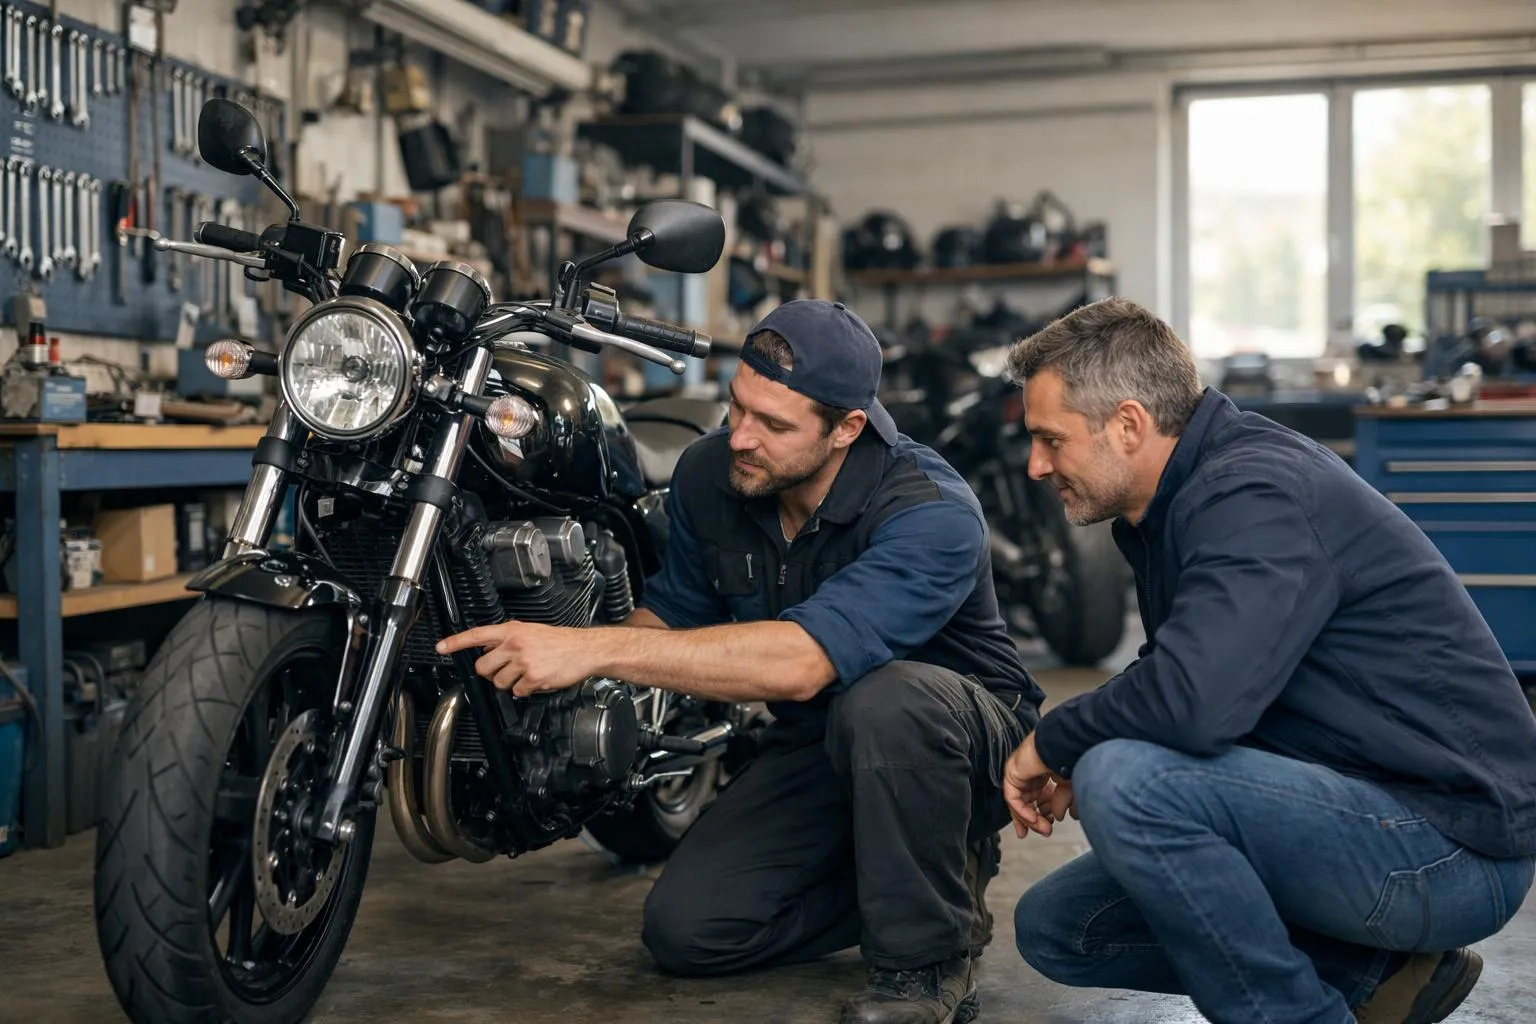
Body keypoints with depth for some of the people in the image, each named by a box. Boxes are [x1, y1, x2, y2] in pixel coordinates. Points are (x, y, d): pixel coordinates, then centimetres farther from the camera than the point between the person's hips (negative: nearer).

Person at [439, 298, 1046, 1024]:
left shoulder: (933, 514, -32)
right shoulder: (709, 474, -10)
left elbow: (803, 661, -46)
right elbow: (671, 612, 5)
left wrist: (595, 648, -48)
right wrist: (547, 664, -15)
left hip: (958, 727, -6)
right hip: (815, 744, 6)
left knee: (888, 699, -41)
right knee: (685, 929, -10)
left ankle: (929, 958, -16)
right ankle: (913, 879, 10)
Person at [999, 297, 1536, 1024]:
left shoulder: (1257, 493, -22)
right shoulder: (1182, 498, 8)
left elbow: (1193, 700, -35)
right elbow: (1181, 683, 18)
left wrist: (1051, 740, -16)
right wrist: (1070, 755, -1)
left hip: (1452, 845, -10)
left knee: (1126, 783, -30)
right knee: (1056, 927, 7)